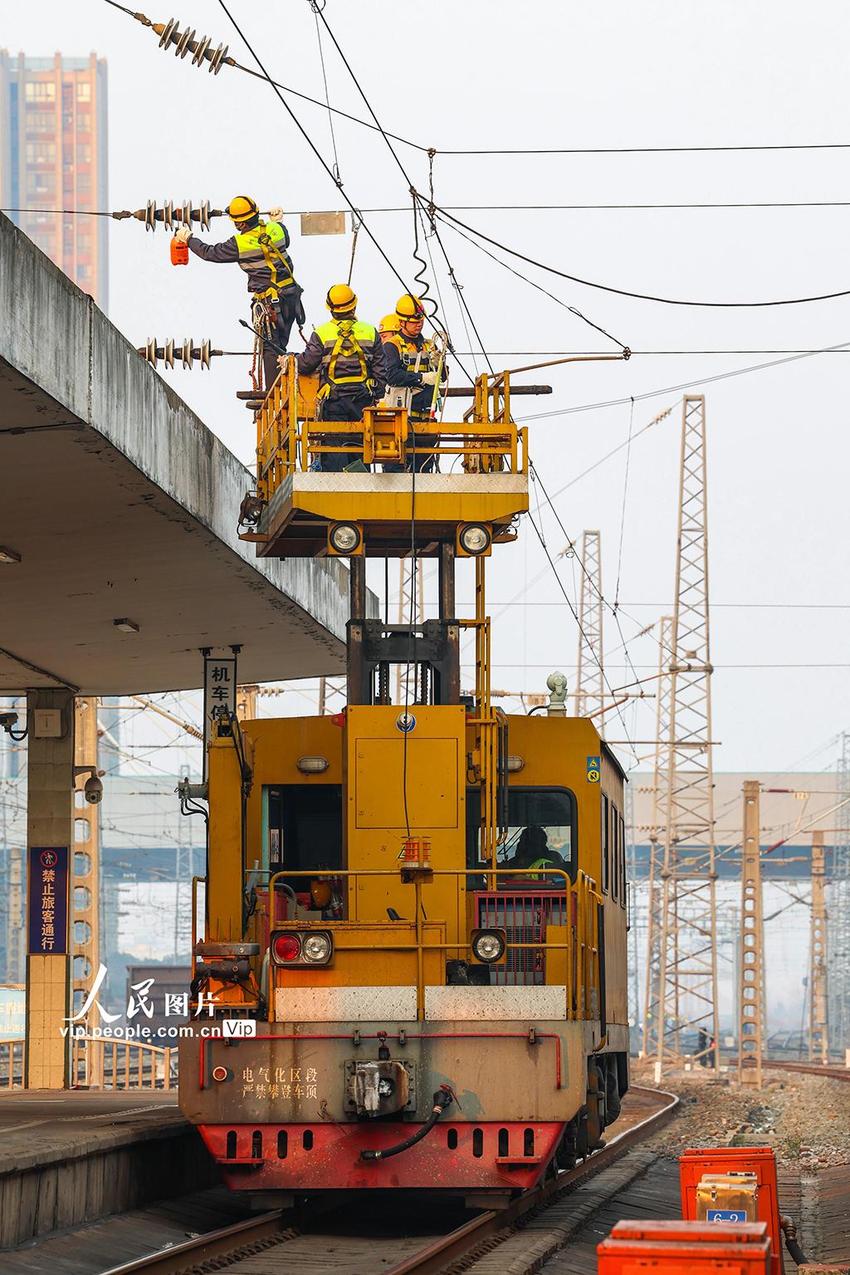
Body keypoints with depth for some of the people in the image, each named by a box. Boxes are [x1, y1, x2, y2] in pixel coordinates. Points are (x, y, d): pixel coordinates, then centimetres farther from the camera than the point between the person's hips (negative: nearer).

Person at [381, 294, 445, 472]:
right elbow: (392, 376, -16)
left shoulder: (428, 346, 17)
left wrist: (437, 365, -9)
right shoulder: (392, 346, -1)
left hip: (425, 415, 6)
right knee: (395, 466, -7)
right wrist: (422, 378, -19)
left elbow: (441, 377, 12)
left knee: (424, 464, 7)